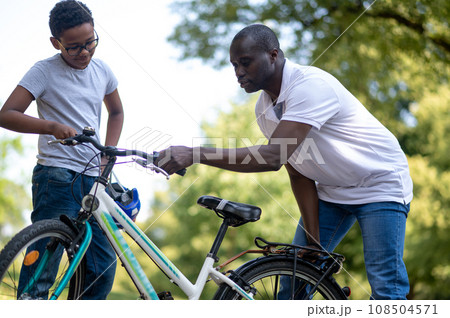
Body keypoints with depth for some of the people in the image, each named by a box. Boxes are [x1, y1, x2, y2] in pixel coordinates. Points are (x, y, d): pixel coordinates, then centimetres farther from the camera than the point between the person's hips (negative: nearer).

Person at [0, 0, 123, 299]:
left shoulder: (102, 70, 11)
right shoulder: (45, 71, -4)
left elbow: (116, 111, 28)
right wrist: (52, 126, -27)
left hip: (94, 179, 5)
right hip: (57, 176, -5)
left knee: (104, 268, 2)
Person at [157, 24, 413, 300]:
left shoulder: (310, 85, -29)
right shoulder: (264, 109, -3)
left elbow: (273, 157, -39)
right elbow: (299, 175, -1)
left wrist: (195, 155, -41)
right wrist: (313, 241, -7)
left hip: (380, 183, -7)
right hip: (331, 190, 8)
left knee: (386, 289, -11)